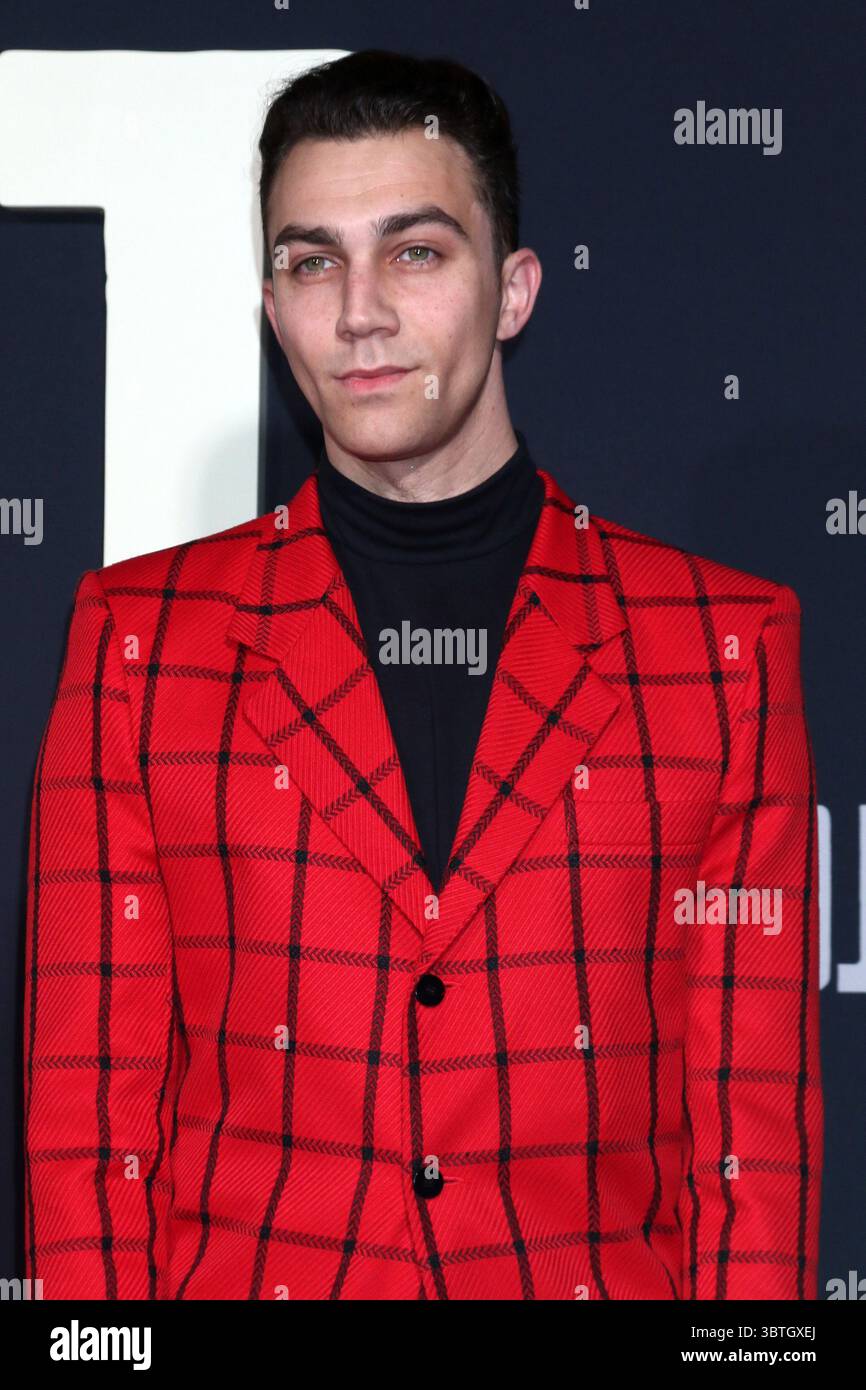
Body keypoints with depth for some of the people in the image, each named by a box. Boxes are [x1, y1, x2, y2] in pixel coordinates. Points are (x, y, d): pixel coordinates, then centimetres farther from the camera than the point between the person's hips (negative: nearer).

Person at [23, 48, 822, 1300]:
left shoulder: (729, 640, -2)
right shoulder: (138, 634, -1)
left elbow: (761, 1129, -2)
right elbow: (90, 1106, -2)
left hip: (606, 1270, 0)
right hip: (240, 1268, 0)